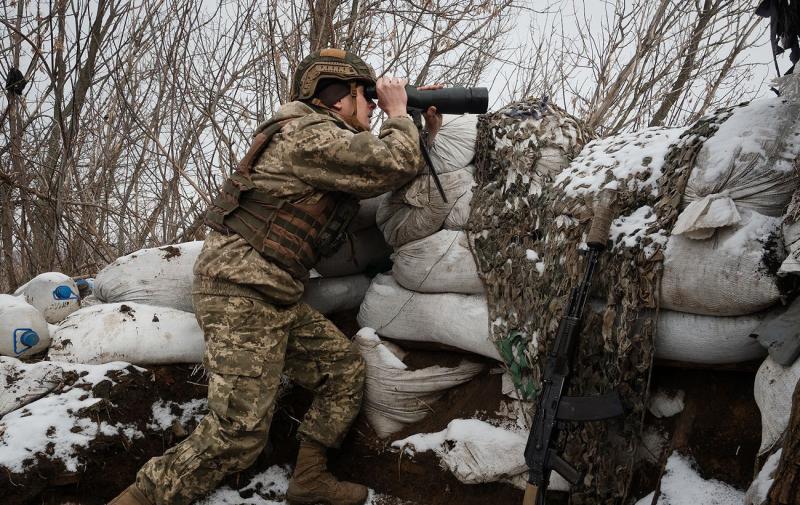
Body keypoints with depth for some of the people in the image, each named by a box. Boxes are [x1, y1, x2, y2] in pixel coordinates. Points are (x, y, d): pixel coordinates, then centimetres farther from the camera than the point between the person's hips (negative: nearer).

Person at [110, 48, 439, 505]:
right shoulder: (311, 134, -13)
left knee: (345, 368, 14)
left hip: (275, 297, 11)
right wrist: (398, 114, 0)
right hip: (242, 291, -11)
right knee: (239, 436, -13)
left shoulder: (331, 141, 19)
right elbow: (395, 165, -17)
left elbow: (392, 176, 28)